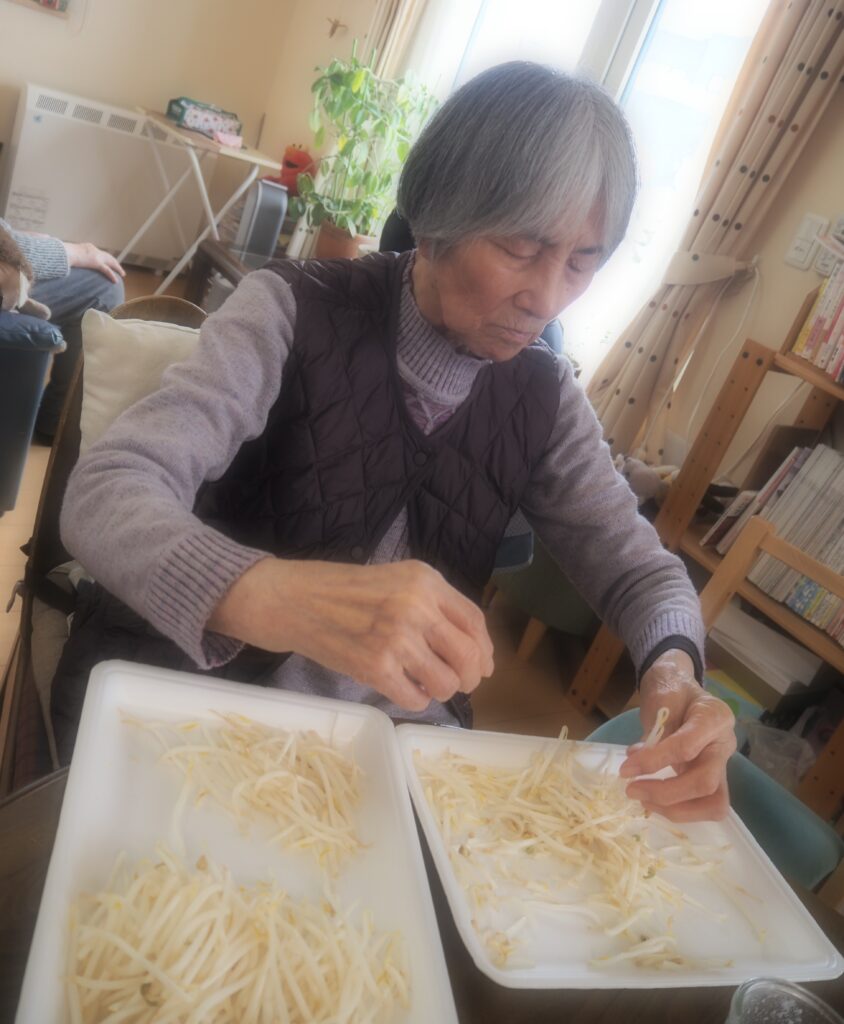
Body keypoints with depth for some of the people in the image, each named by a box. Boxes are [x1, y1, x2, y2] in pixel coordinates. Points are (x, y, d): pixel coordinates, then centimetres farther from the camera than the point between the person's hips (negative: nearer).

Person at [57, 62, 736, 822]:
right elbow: (107, 495, -25)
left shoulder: (543, 395, -2)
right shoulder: (294, 312, -15)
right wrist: (278, 596, -46)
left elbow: (638, 566, 1)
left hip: (394, 731, 3)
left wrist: (673, 667, -22)